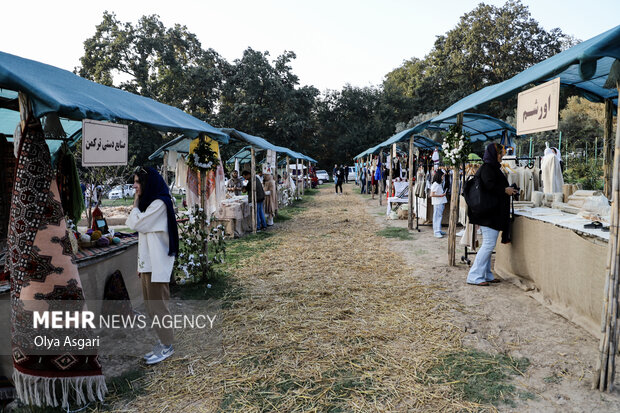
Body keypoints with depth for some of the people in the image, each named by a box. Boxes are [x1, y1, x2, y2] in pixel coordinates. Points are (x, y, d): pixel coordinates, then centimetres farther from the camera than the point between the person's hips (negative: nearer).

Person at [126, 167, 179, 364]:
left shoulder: (159, 204, -12)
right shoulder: (149, 203, 17)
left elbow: (136, 224, -16)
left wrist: (135, 203, -2)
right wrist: (140, 264, 18)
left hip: (157, 264, -10)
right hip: (147, 263, 10)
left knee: (158, 305, -3)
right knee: (151, 306, 13)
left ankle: (166, 346, 8)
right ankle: (164, 342, 22)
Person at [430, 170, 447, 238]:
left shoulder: (440, 184, 15)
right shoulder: (435, 184, -14)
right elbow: (432, 194, -18)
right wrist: (441, 195, -17)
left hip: (442, 203, 9)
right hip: (437, 203, -9)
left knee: (440, 216, 15)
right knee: (437, 217, -7)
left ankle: (439, 230, 23)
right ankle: (436, 232, -6)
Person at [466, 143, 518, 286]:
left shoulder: (492, 167, 19)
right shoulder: (487, 168, -12)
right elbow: (489, 186, -24)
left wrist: (508, 189, 13)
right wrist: (505, 190, -12)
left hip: (492, 214, 11)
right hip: (489, 214, -11)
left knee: (488, 244, 13)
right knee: (489, 244, -10)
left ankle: (486, 274, 20)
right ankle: (474, 276, -7)